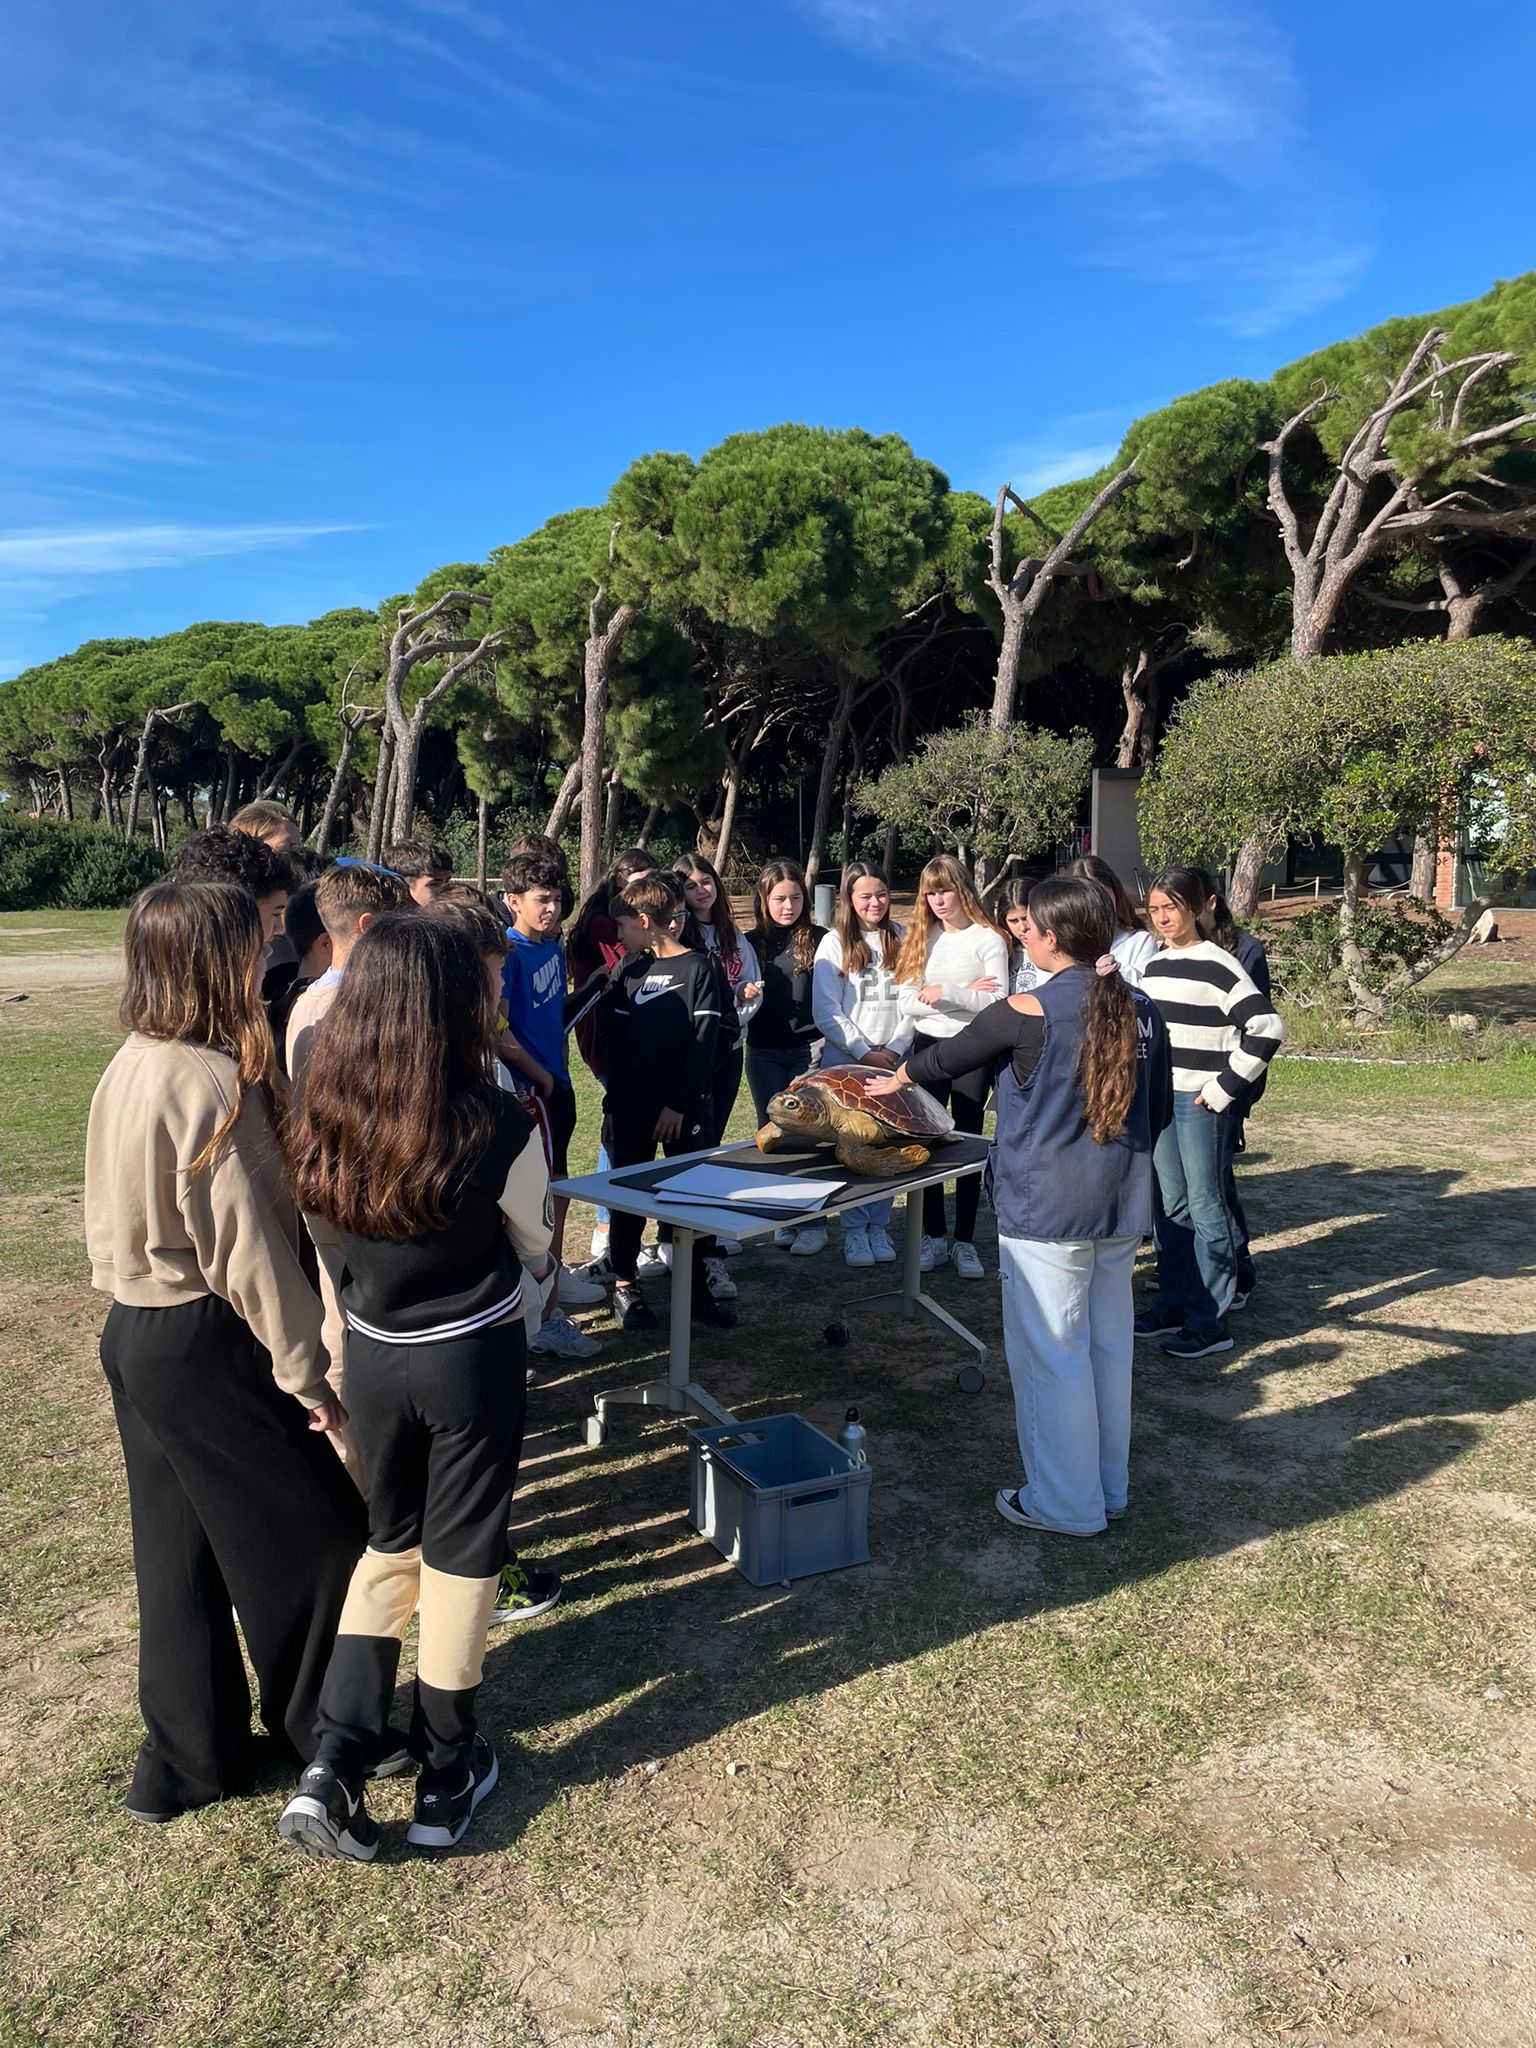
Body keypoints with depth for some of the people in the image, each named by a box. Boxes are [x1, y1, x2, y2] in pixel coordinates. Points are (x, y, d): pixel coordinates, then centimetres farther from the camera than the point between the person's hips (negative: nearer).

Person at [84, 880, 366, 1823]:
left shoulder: (130, 1068, 4)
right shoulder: (212, 1084, -23)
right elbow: (247, 1245, -21)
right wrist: (307, 1371, -13)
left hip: (136, 1331, 9)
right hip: (207, 1344, -9)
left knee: (180, 1551, 19)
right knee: (315, 1529, 9)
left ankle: (189, 1759, 33)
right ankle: (321, 1733, 28)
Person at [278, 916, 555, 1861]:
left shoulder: (325, 1118, -11)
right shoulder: (497, 1123, -22)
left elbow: (335, 1237, 3)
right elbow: (537, 1248, -4)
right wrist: (532, 1271, 17)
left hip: (373, 1354, 4)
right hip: (473, 1356, -3)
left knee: (388, 1544, 23)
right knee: (459, 1555, 14)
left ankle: (332, 1765, 18)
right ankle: (447, 1779, 30)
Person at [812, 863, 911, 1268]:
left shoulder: (901, 939, 7)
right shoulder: (835, 943, 0)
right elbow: (826, 1012, -5)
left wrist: (894, 1049, -7)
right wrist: (865, 1053, -10)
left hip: (892, 1057, 2)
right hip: (846, 1059, -2)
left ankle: (879, 1226, 14)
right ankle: (854, 1229, 10)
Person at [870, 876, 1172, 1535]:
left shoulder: (1029, 1012, -15)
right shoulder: (1141, 1010, 1)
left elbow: (949, 1056, 0)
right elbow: (1161, 1110, 10)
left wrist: (899, 1077, 19)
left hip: (1045, 1210, -6)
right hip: (1123, 1208, 7)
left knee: (1050, 1355, 6)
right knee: (1108, 1345, 17)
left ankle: (1065, 1504, 18)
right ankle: (1108, 1490, 32)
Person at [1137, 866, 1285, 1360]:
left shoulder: (1216, 965, -12)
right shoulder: (1153, 966, 11)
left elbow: (1266, 1028, -18)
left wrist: (1225, 1088, -16)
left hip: (1200, 1103, -7)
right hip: (1158, 1099, 8)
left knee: (1205, 1208, 0)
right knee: (1169, 1206, 14)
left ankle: (1210, 1322, 8)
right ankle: (1173, 1304, 26)